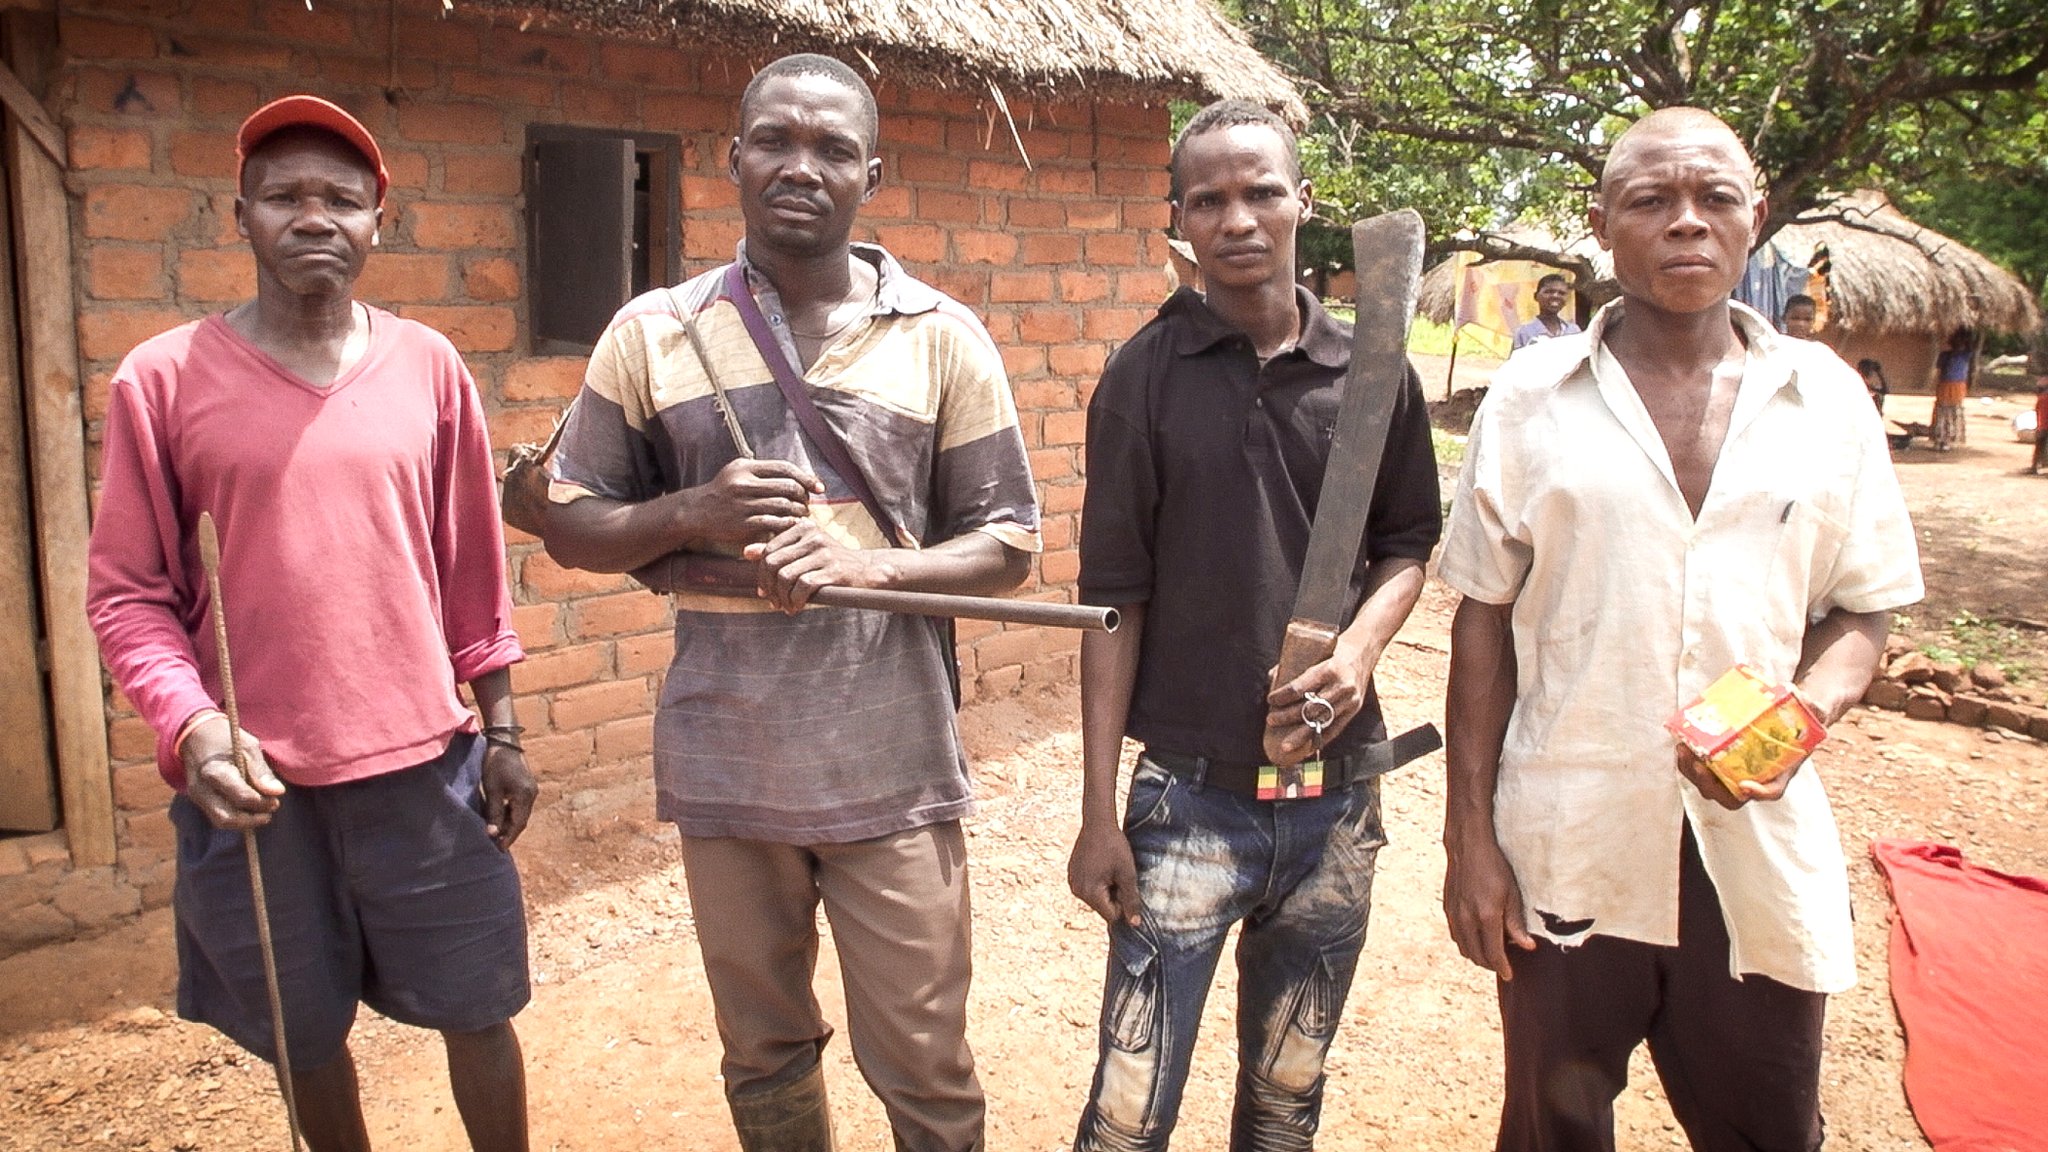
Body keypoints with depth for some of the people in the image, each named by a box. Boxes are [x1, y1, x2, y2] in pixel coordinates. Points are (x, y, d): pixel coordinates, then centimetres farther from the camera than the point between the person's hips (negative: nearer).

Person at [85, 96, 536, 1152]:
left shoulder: (427, 367, 1)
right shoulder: (162, 380, -3)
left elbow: (474, 569, 5)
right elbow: (127, 592, -2)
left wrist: (502, 732, 6)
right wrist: (191, 726, -18)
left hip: (425, 765, 1)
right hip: (250, 783, 0)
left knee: (476, 1010, 11)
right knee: (306, 1034, 16)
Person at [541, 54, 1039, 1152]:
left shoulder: (941, 337, 0)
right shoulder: (653, 333, 3)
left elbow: (1008, 542, 0)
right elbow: (570, 524, 5)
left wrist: (876, 564, -18)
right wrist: (692, 513, -15)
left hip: (890, 770, -1)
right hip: (724, 765, 2)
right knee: (764, 1058, 19)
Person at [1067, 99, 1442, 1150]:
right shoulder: (1145, 374, -5)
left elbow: (1407, 541, 12)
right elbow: (1114, 598, -4)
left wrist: (1359, 650, -11)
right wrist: (1098, 814, -6)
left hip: (1335, 799, 3)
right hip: (1189, 795, -2)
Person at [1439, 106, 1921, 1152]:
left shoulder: (1828, 398, 3)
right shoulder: (1529, 398, -1)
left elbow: (1862, 609, 8)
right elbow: (1485, 618, 0)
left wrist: (1801, 719, -14)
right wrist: (1468, 833, -3)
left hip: (1760, 849, 2)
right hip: (1567, 844, -1)